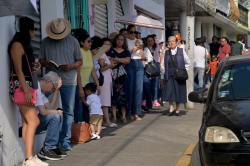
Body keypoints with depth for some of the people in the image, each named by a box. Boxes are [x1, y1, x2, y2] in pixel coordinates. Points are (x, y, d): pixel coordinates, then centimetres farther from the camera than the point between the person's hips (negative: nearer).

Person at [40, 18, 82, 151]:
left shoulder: (73, 41, 3)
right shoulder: (45, 42, 5)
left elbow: (80, 61, 6)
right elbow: (41, 60, 11)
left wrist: (71, 66, -15)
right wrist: (46, 63, -12)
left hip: (69, 81, 0)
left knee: (68, 111, 2)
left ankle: (65, 140, 10)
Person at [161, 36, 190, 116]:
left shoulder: (181, 51, 2)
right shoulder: (167, 53, 8)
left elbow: (188, 63, 9)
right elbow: (164, 66, 10)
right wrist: (162, 77, 9)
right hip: (169, 75, 1)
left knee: (178, 92, 3)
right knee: (169, 91, -11)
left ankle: (177, 109, 16)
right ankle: (171, 108, -1)